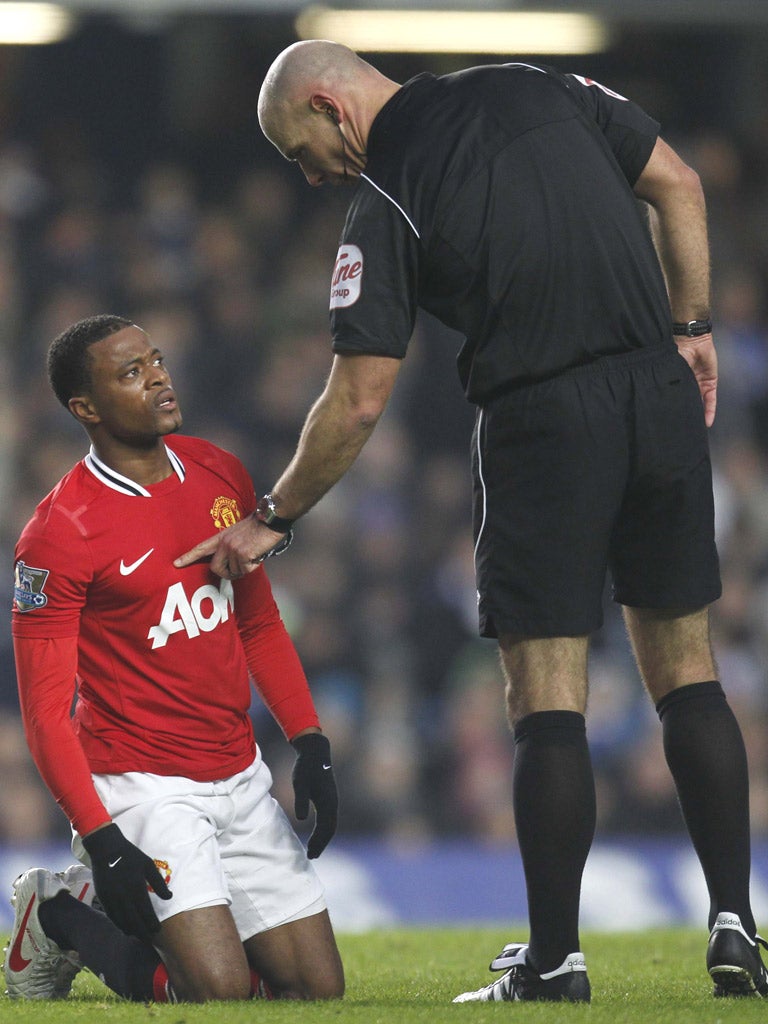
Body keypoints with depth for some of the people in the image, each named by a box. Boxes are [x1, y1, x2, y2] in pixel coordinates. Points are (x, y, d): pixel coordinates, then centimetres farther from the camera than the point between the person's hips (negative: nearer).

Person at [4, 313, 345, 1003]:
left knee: (319, 990, 3)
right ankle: (66, 916, 7)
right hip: (143, 785, -7)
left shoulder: (219, 474, 7)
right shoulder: (60, 533, -14)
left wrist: (310, 746, 7)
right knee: (221, 989, -21)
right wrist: (100, 837, -21)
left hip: (240, 777, 7)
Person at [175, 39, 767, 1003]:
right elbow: (678, 186, 9)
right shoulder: (542, 89, 7)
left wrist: (273, 518, 7)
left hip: (539, 427, -5)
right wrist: (690, 327, 16)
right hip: (663, 399, 5)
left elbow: (358, 400, -5)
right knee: (687, 674, 11)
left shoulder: (384, 204, -5)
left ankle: (554, 961, 0)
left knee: (546, 703, 0)